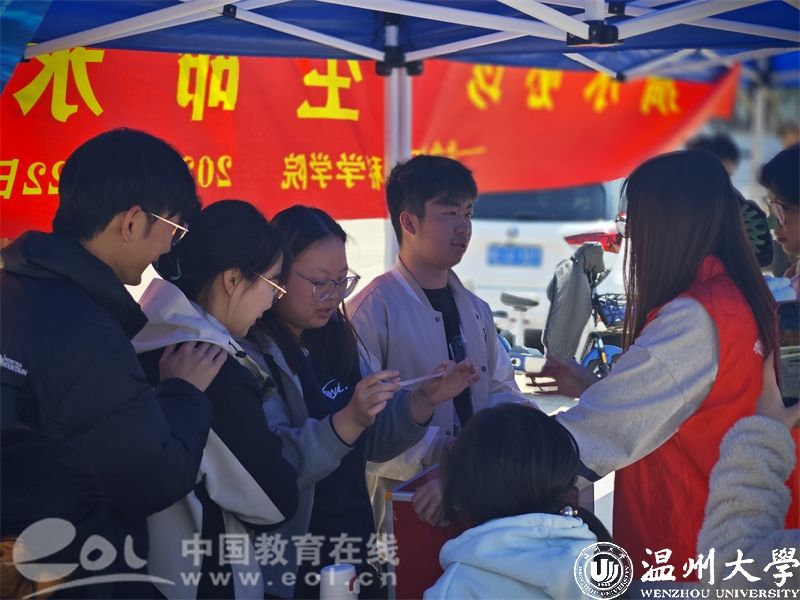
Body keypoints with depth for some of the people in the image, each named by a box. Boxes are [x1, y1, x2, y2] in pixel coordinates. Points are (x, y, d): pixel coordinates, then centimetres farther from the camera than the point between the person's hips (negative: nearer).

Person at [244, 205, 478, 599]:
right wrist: (348, 421, -37)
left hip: (354, 546, 8)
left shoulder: (337, 340, 9)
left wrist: (423, 400, -3)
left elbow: (372, 442, 13)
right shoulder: (248, 356, -17)